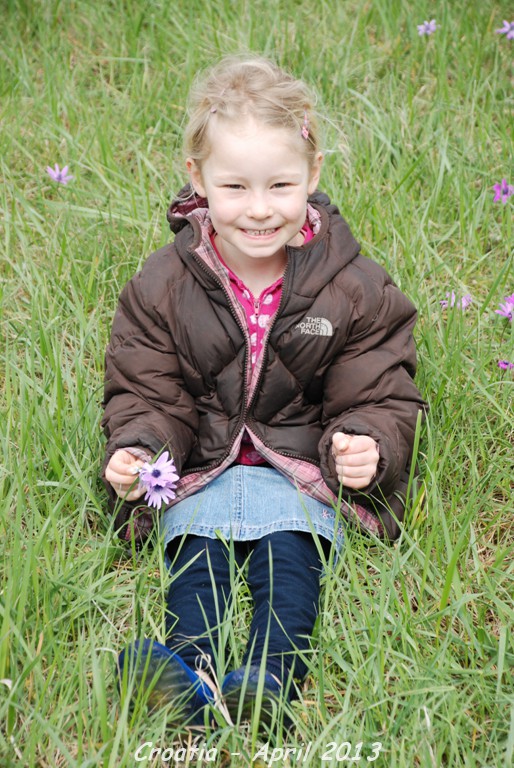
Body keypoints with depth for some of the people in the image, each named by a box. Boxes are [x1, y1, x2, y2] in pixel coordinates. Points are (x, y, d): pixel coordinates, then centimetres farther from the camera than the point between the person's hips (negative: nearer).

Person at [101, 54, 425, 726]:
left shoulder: (355, 288, -8)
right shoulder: (162, 286, -6)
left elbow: (380, 398, -3)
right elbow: (145, 393, 1)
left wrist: (366, 446, -26)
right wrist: (136, 449, -21)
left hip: (303, 468, -1)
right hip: (202, 465, 1)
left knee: (291, 555, -24)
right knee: (195, 553, -22)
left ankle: (269, 677, -42)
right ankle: (191, 672, -41)